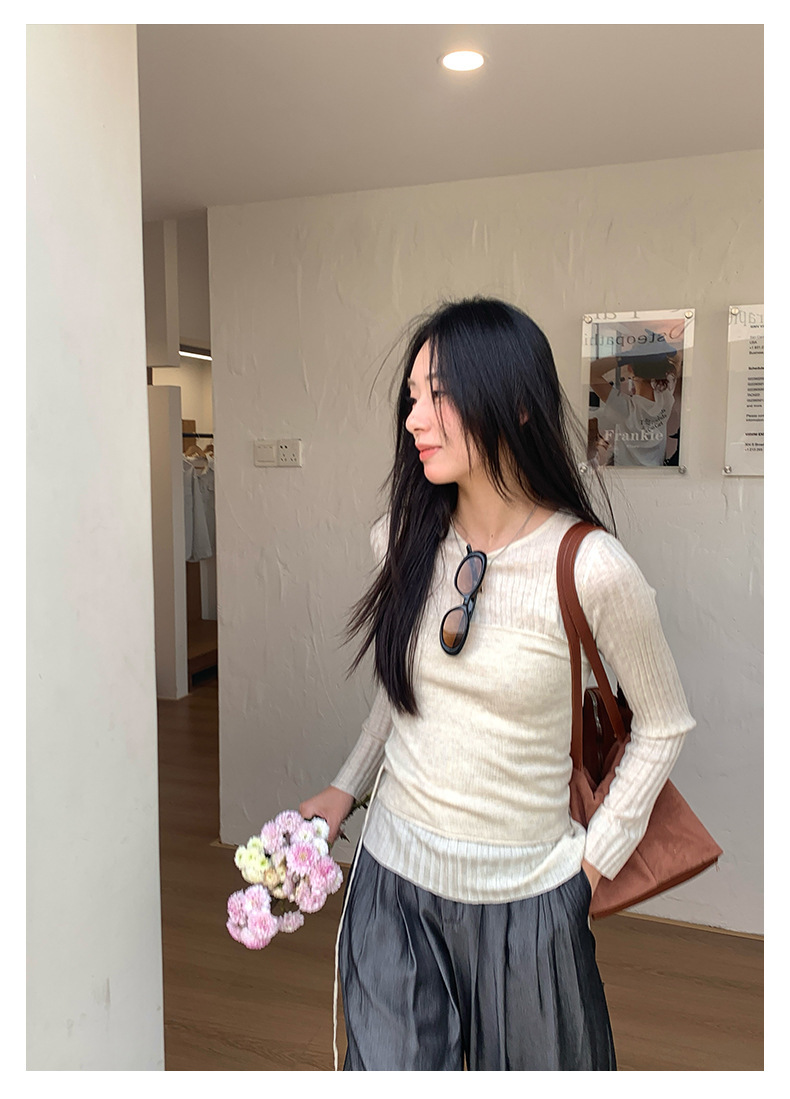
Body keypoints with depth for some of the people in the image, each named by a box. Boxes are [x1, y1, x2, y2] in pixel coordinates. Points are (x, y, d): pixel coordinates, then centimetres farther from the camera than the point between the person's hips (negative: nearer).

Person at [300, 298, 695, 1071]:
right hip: (392, 871, 3)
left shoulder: (591, 568, -20)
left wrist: (596, 857, -4)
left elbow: (663, 724, -6)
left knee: (527, 1065, 20)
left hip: (523, 891, -2)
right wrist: (346, 789, 9)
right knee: (389, 1063, 14)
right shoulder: (405, 539, -6)